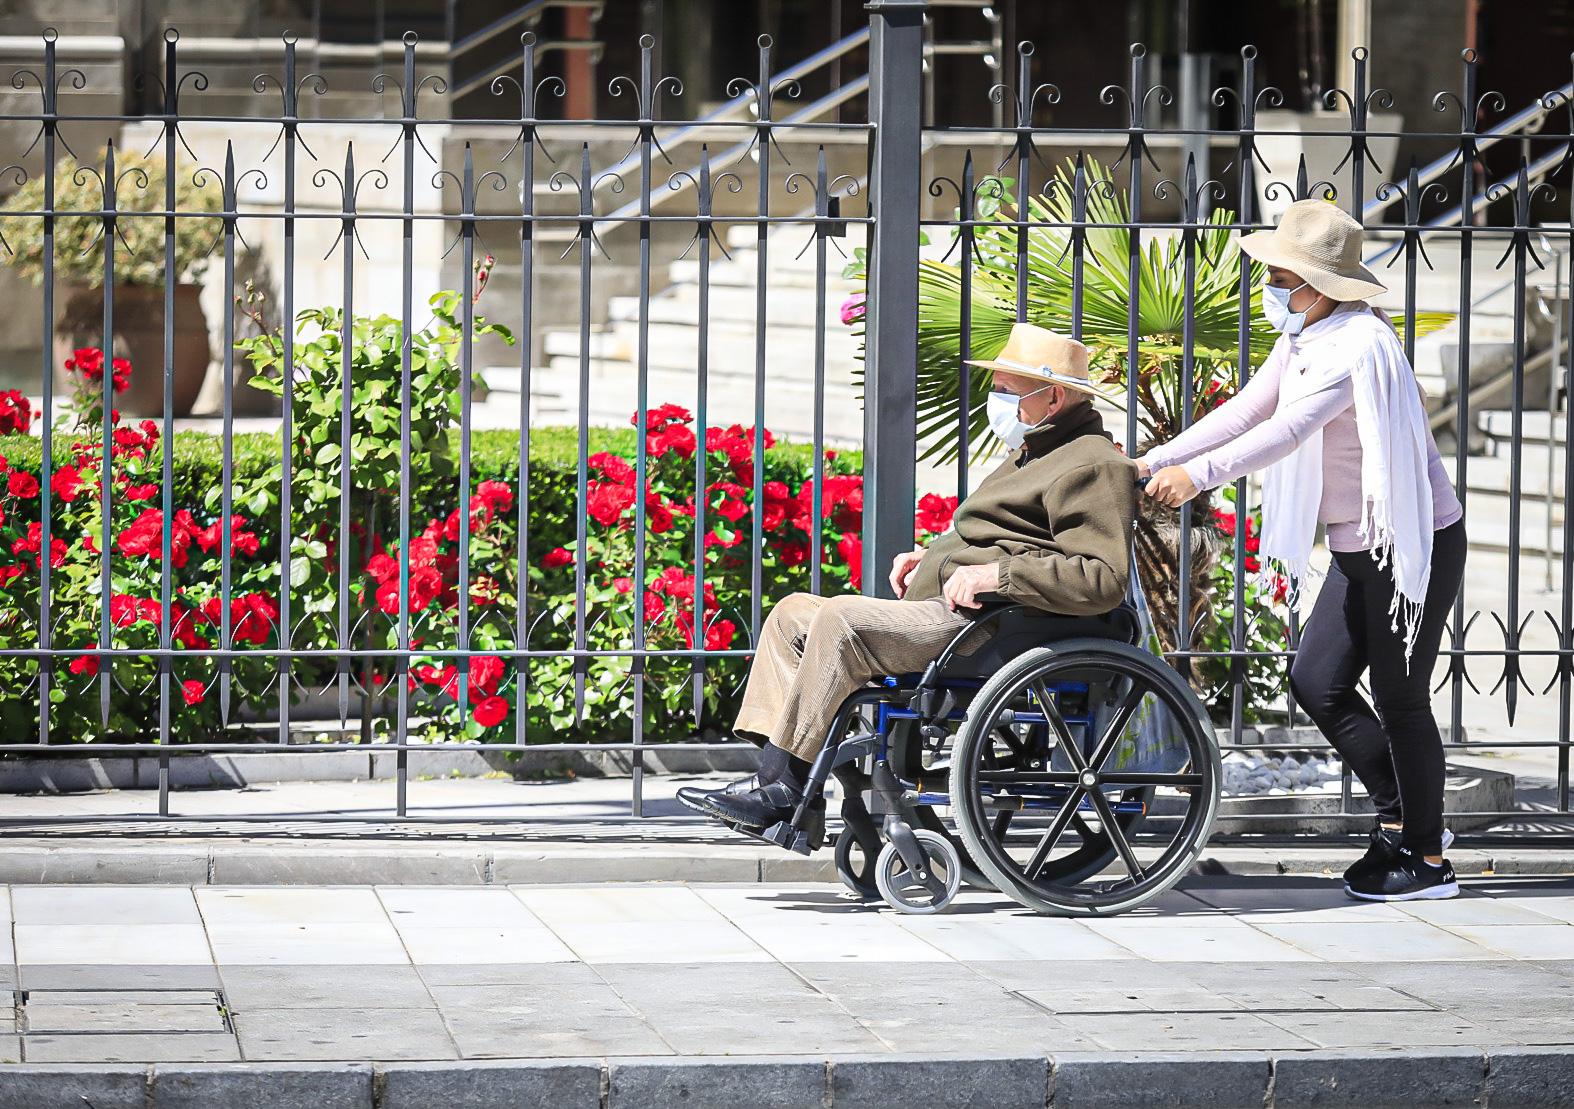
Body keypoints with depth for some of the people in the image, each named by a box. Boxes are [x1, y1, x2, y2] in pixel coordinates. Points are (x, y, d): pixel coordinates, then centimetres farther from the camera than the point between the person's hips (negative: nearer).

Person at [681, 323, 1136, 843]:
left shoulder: (1093, 467, -9)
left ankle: (781, 786, -24)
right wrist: (932, 554, 21)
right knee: (793, 613, 7)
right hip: (940, 605, 12)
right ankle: (773, 775, -7)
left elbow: (1103, 579, -23)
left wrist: (996, 574, -24)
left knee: (841, 618, -27)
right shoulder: (1034, 454, 25)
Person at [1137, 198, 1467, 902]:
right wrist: (1155, 462, -1)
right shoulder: (1300, 342, 7)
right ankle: (1401, 817, 20)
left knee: (1400, 698, -3)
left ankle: (1428, 860, 9)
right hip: (1359, 549, 9)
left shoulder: (1359, 345, -23)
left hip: (1419, 545, -9)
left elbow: (1292, 427, -33)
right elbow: (1245, 412, 7)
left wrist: (1200, 474, -39)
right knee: (1316, 682, 8)